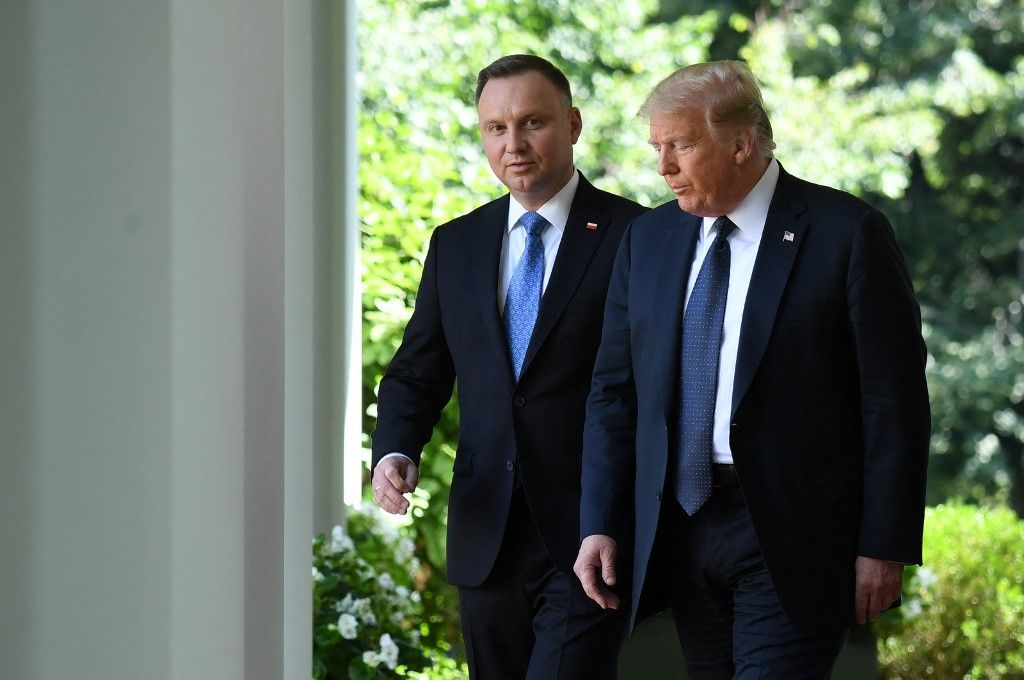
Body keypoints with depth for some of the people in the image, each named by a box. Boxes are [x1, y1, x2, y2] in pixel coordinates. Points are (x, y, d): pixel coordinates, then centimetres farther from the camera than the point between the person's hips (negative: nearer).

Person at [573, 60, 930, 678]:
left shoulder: (847, 233, -5)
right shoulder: (646, 241, 11)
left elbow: (895, 401, -6)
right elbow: (615, 392, 13)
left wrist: (884, 548, -10)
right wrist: (601, 525, 3)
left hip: (792, 540, -5)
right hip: (680, 530, 5)